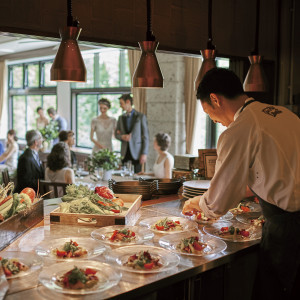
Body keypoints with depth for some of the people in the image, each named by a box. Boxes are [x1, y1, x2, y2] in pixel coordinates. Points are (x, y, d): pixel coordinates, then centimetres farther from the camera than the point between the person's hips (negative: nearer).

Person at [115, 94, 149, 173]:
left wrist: (144, 153, -11)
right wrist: (122, 137, -7)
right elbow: (116, 134, 17)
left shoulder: (141, 117, -3)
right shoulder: (121, 118, 11)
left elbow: (145, 136, -4)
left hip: (136, 152, -4)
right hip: (124, 152, 4)